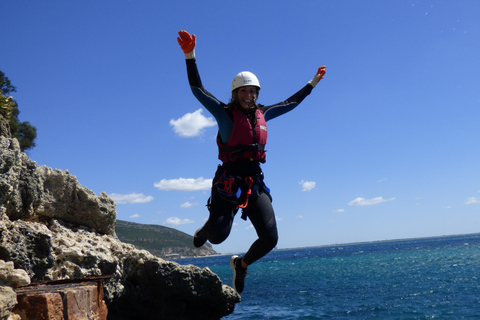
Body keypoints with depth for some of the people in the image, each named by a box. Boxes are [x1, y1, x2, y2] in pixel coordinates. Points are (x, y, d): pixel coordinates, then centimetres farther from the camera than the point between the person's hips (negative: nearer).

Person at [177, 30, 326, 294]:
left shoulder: (261, 114, 14)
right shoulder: (225, 113, 0)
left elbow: (291, 103, 29)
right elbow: (197, 89, -8)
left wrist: (313, 83, 36)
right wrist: (190, 55, -18)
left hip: (255, 184, 5)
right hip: (228, 183, -5)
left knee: (269, 239, -2)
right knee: (218, 236, -18)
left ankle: (241, 264, 29)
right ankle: (205, 230, 24)